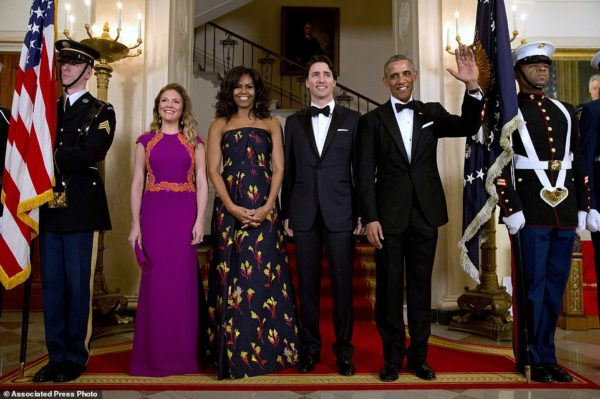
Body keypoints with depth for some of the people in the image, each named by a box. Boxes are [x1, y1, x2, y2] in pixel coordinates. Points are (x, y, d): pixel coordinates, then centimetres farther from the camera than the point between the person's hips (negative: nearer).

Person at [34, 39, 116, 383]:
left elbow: (87, 156, -14)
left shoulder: (101, 112, 0)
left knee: (78, 286, 2)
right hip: (50, 207, 5)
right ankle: (56, 356, 22)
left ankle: (76, 358, 16)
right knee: (51, 285, 10)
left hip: (81, 208, -5)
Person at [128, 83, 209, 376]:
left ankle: (183, 353, 15)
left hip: (185, 214, 0)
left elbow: (202, 183, 2)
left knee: (183, 280, 2)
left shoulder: (194, 142, 8)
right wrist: (135, 224, -2)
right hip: (154, 213, 1)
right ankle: (155, 354, 16)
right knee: (155, 281, 3)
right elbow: (137, 184, 6)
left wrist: (199, 221, -8)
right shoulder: (145, 141, 10)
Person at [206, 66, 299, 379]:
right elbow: (213, 170, 2)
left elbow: (278, 169, 4)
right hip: (230, 208, 0)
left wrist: (267, 207, -10)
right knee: (232, 274, 2)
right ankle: (233, 351, 14)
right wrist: (232, 208, -11)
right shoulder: (219, 125, 11)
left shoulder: (271, 124, 12)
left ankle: (269, 348, 12)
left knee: (265, 273, -1)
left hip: (264, 208, 0)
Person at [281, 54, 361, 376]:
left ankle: (344, 349, 19)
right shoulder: (294, 122, 11)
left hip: (340, 213, -1)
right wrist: (286, 213, 6)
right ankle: (310, 347, 22)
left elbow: (360, 169, 3)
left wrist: (362, 212, -1)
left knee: (342, 283, 5)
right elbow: (288, 171, 10)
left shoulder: (352, 119, 6)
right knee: (308, 283, 8)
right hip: (304, 214, 2)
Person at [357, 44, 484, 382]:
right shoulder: (372, 120, 3)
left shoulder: (433, 112, 9)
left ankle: (419, 354, 24)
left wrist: (472, 87, -22)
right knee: (390, 288, 6)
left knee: (421, 287, 11)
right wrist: (370, 218, -10)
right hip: (389, 215, -2)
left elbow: (468, 127, -8)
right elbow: (366, 174, -2)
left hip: (425, 214, 2)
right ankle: (393, 356, 20)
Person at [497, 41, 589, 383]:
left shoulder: (566, 111, 17)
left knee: (555, 288, 10)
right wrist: (511, 210, -14)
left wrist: (582, 208, 11)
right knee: (532, 289, 1)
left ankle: (544, 355, 23)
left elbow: (579, 163, 16)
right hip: (530, 214, -5)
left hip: (565, 215, 6)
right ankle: (537, 360, 14)